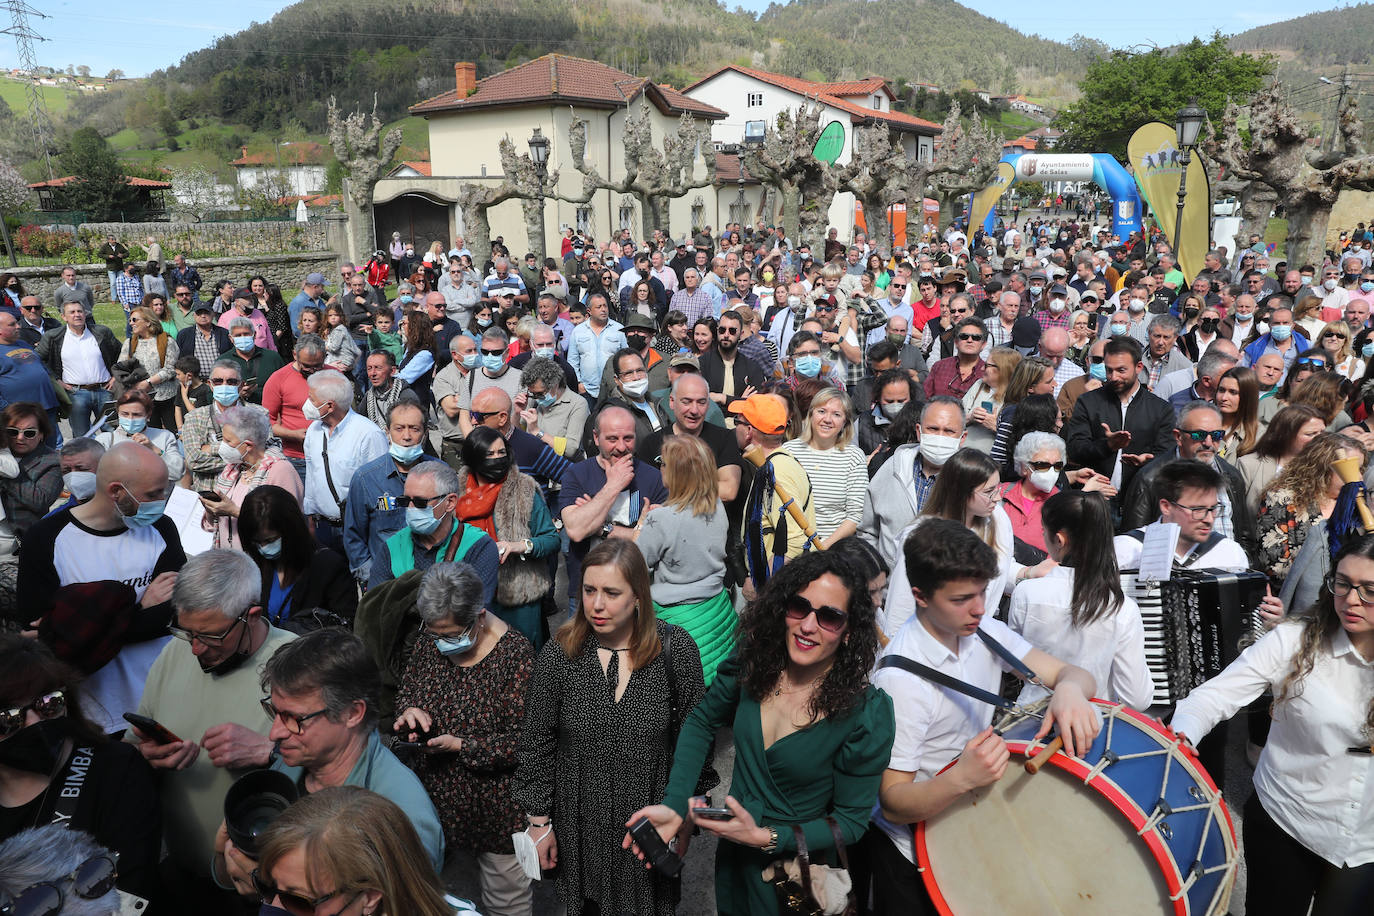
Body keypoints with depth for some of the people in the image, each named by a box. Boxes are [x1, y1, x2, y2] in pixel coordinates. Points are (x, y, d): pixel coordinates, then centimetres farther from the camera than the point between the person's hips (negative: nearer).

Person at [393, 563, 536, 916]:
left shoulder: (515, 655, -23)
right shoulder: (429, 641, -5)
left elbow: (525, 740, -21)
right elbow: (405, 687, 10)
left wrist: (459, 745, -27)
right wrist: (409, 709, -13)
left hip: (495, 805, -5)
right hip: (436, 794, 5)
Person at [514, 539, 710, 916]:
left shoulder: (676, 648, -15)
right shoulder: (559, 653, -14)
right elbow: (536, 744, -4)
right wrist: (539, 821, -1)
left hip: (651, 816, 0)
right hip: (580, 822, 1)